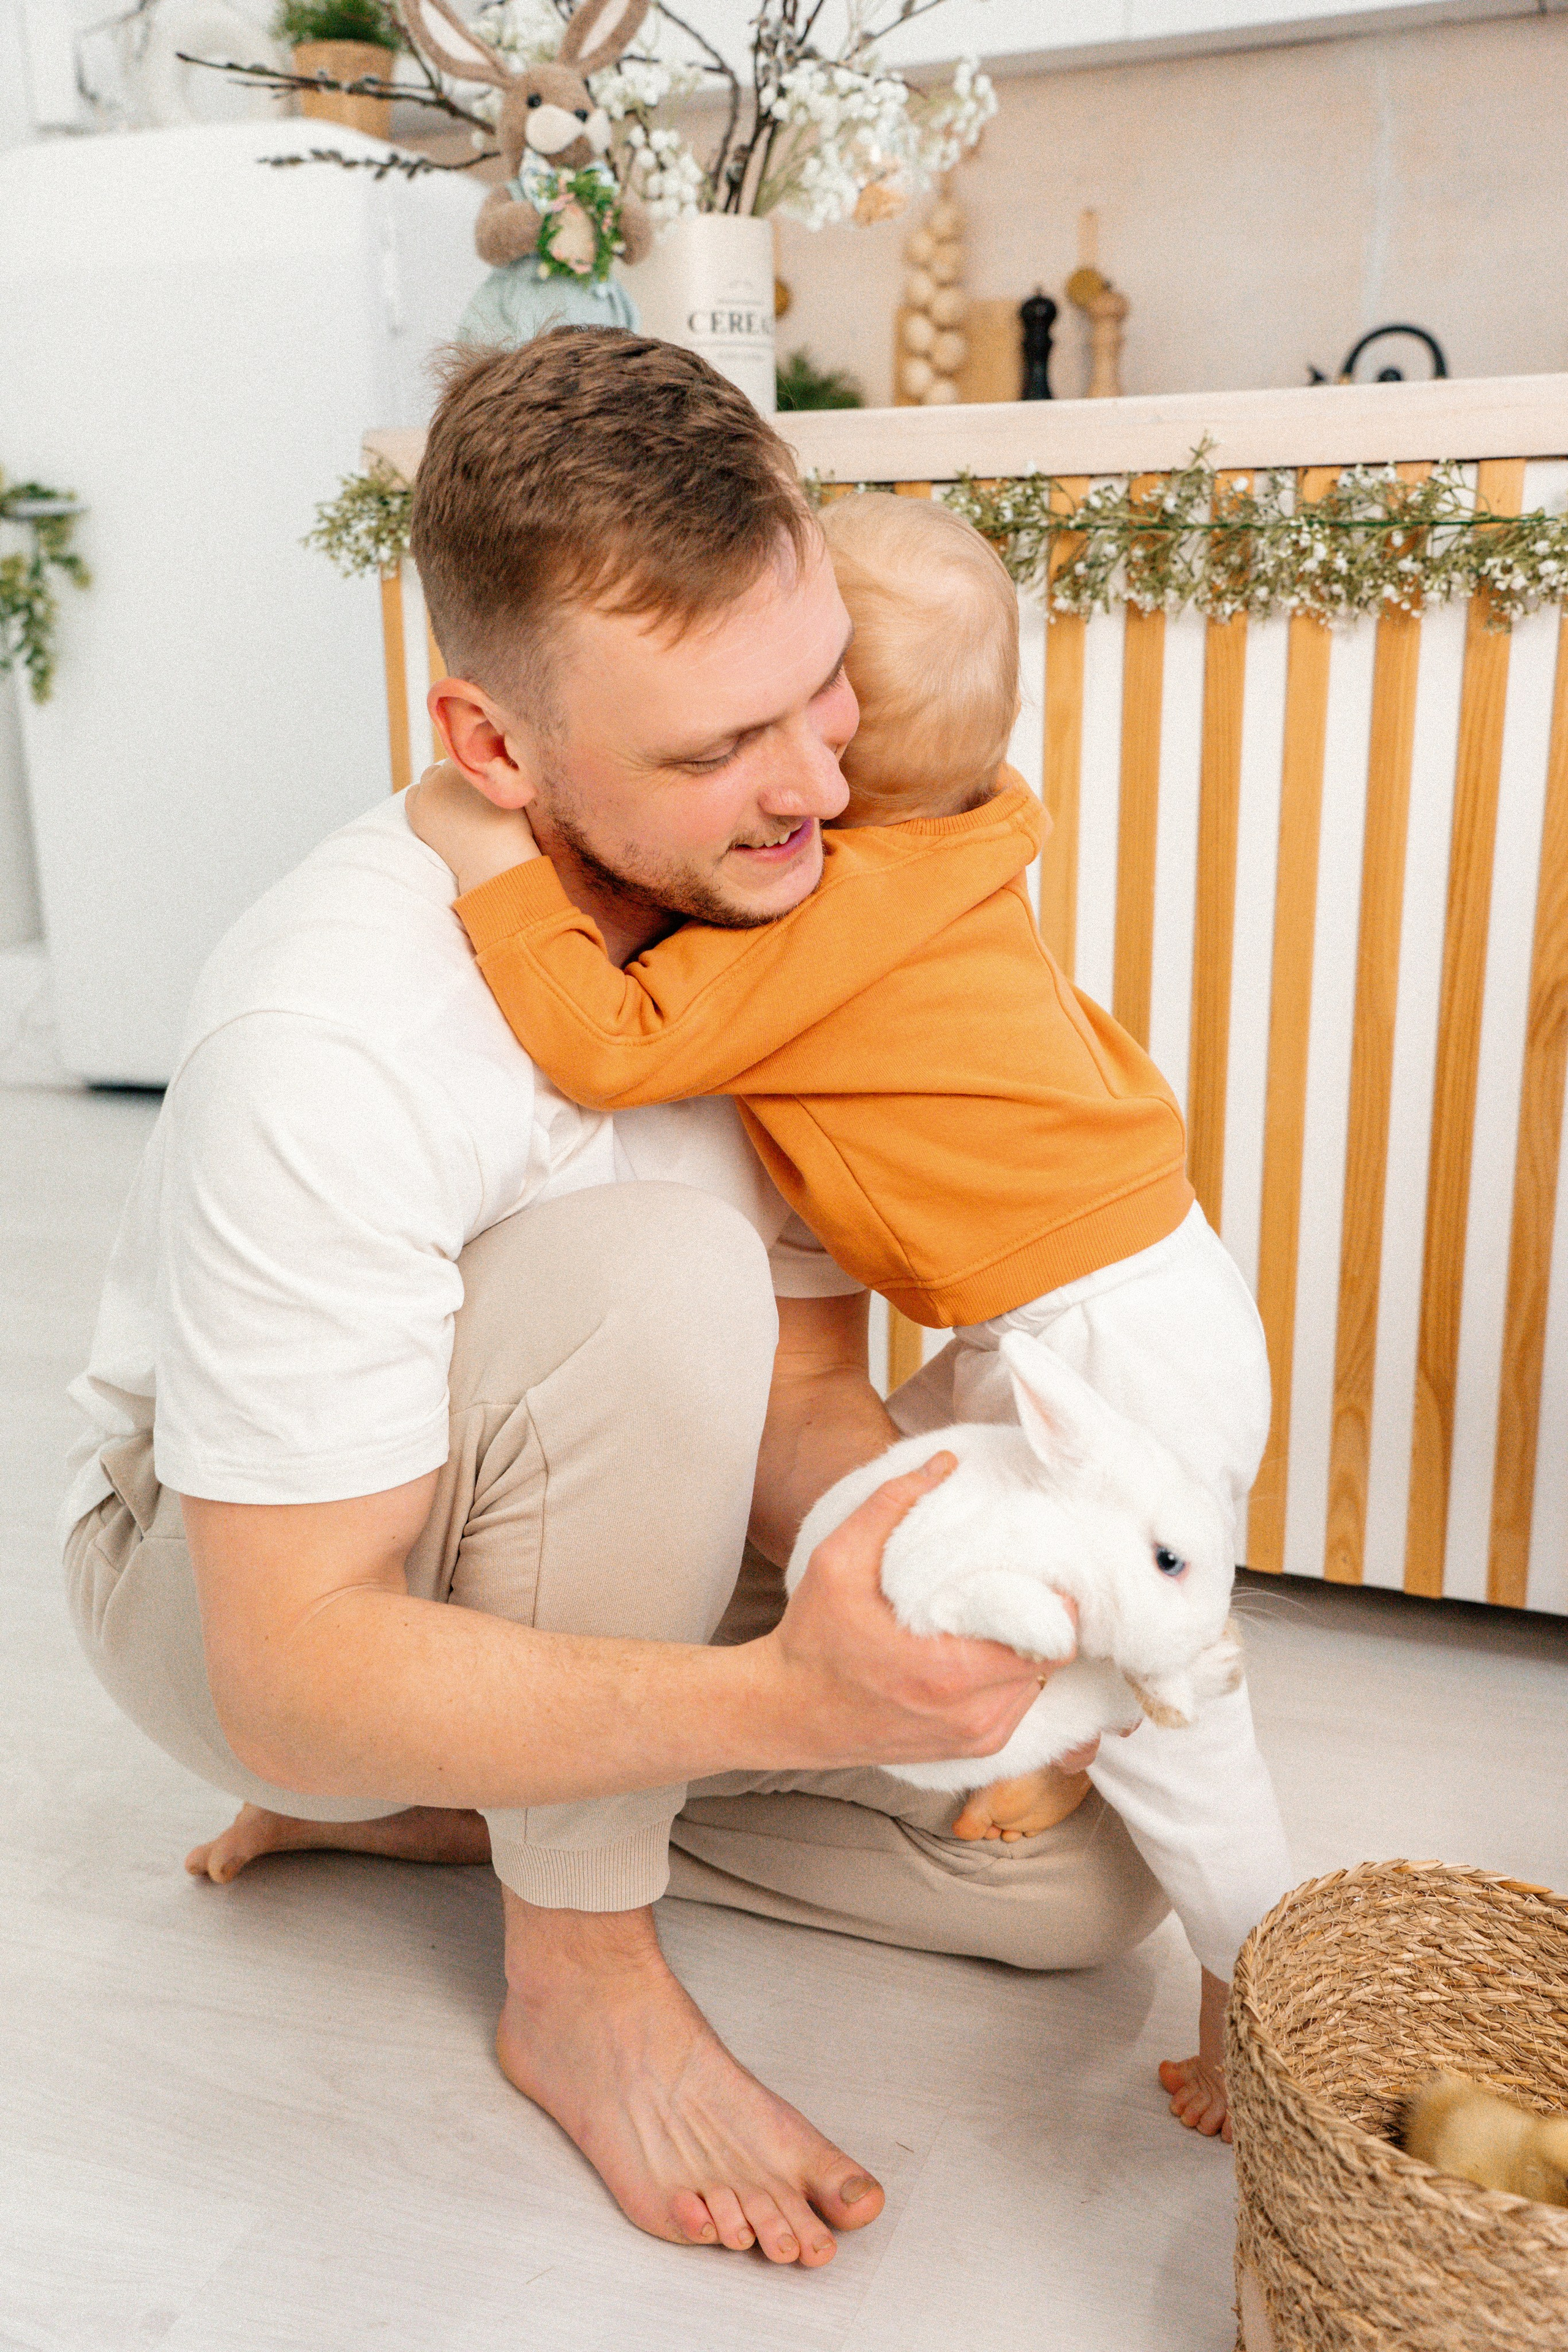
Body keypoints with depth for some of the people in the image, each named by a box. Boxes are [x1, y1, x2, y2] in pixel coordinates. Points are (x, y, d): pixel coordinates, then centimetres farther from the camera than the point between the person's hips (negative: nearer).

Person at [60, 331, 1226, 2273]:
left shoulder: (782, 901, -14)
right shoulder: (331, 1039, -35)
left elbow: (802, 1391, -11)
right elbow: (295, 1672, -32)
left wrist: (904, 1540, -34)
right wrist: (776, 1694, -44)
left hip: (582, 1560, 6)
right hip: (236, 1584, -6)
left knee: (1083, 1862, -3)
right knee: (656, 1265, -37)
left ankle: (416, 1809, 5)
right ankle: (582, 1981, -14)